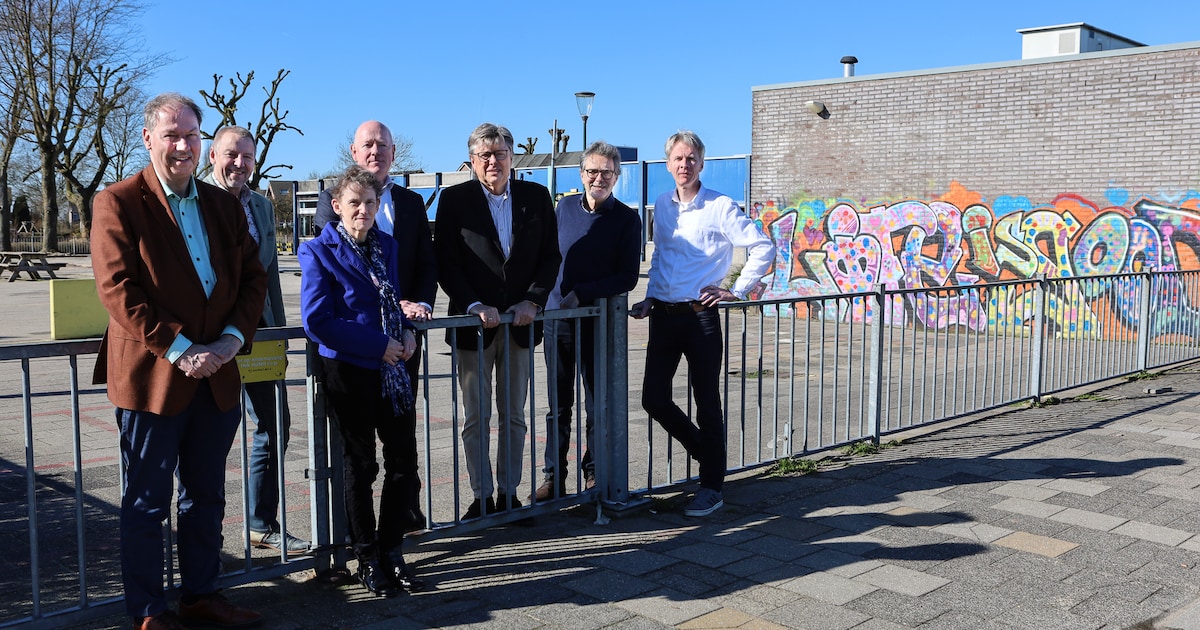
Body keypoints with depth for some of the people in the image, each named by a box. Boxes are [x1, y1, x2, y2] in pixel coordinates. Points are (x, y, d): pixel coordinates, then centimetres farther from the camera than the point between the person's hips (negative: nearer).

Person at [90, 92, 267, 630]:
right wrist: (179, 350, -19)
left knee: (205, 496, 16)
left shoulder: (224, 204, 11)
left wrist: (232, 338, -7)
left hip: (216, 377, 6)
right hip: (152, 376, -5)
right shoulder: (117, 203, -6)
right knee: (146, 502, 6)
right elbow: (117, 288, -14)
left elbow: (253, 278, 10)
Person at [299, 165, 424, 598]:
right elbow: (317, 322, -14)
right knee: (361, 466, 5)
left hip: (390, 368, 5)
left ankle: (391, 550, 22)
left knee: (402, 460, 6)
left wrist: (407, 331, -2)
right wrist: (379, 345, -16)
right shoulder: (320, 252, -7)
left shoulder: (387, 246, 10)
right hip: (348, 371, -5)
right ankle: (367, 559, 20)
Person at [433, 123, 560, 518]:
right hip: (474, 322, -2)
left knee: (514, 415, 10)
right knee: (476, 418, 4)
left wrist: (533, 301, -8)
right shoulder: (454, 199, -1)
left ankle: (509, 493, 20)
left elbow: (551, 256, 5)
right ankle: (481, 497, 13)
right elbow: (445, 263, -5)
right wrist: (474, 306, -15)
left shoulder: (537, 197, 5)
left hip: (520, 321, 2)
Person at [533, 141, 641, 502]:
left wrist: (580, 294, -17)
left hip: (599, 322, -3)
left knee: (597, 404, 5)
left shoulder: (626, 219, -4)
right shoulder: (566, 207, 8)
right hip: (557, 318, 3)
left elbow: (627, 278, -9)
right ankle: (554, 478, 16)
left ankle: (594, 475, 19)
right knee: (558, 404, 8)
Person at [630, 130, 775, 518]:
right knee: (654, 399, 4)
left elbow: (763, 248, -7)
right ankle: (703, 449, 29)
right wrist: (650, 299, 14)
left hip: (700, 315, -5)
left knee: (707, 403, 1)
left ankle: (712, 487, 13)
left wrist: (737, 291, -8)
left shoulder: (720, 207, -6)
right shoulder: (662, 206, 11)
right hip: (664, 314, 5)